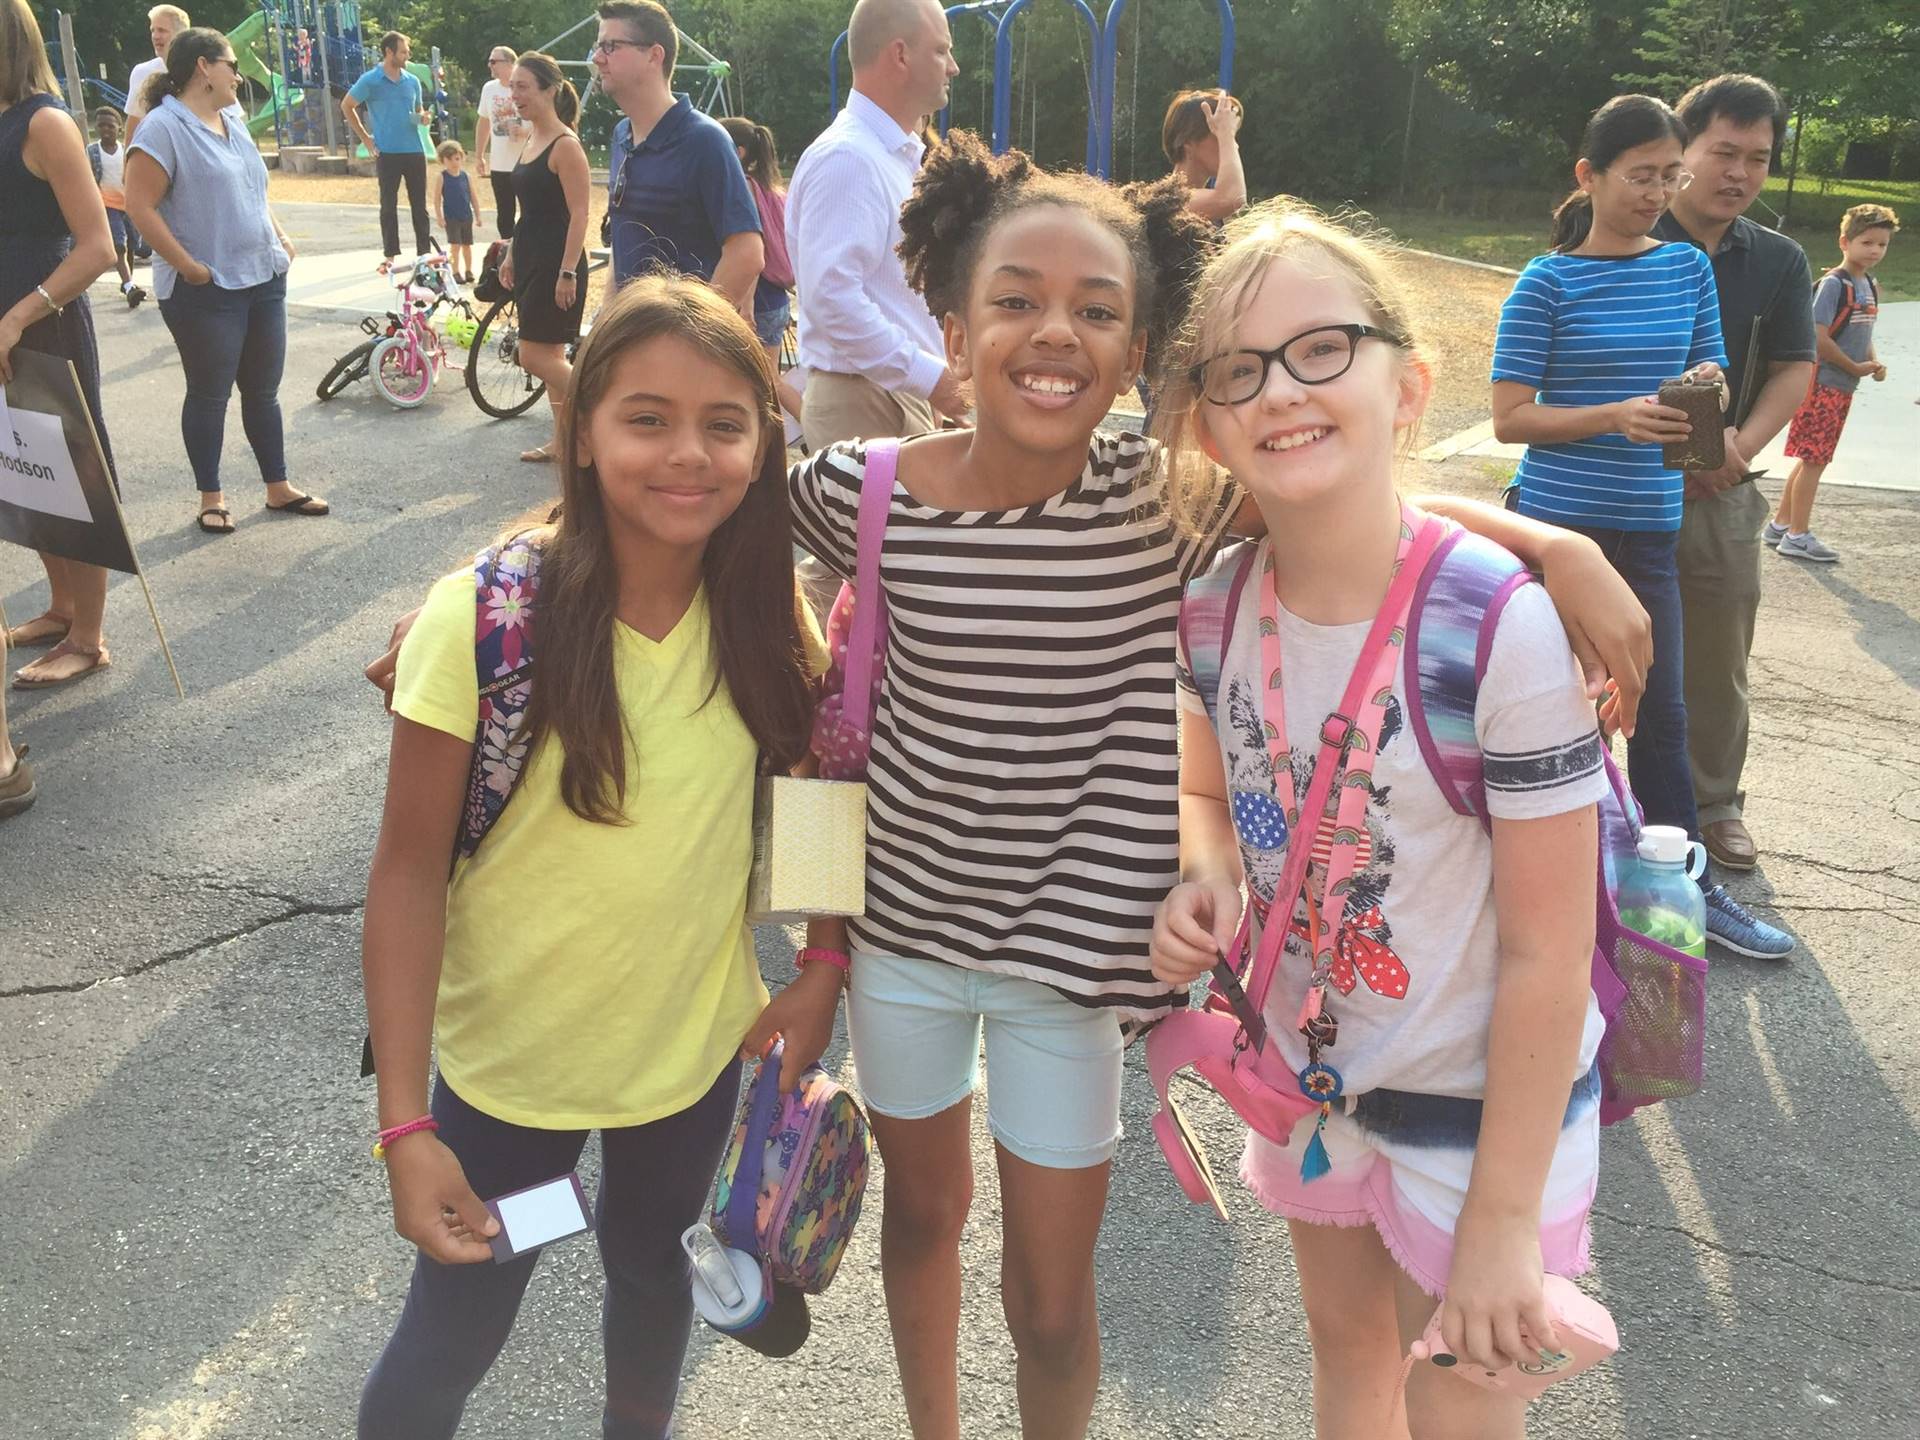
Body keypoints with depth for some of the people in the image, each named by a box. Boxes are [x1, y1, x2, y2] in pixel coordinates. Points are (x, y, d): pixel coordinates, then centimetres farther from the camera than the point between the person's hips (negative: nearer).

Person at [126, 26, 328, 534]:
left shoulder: (232, 121, 13)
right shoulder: (164, 127, -12)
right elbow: (140, 205, -18)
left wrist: (280, 238, 11)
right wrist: (189, 267, -18)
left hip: (264, 281, 7)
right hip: (207, 291, -7)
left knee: (263, 391, 13)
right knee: (210, 396, 3)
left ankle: (279, 488, 23)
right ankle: (211, 498, 14)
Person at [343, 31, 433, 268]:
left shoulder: (412, 80, 9)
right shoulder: (371, 80, -4)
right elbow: (346, 106, 4)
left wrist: (422, 118, 0)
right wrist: (365, 137, 2)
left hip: (415, 150, 3)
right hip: (387, 152, -3)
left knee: (419, 204, 5)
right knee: (389, 205, 2)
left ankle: (424, 252, 12)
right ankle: (391, 255, 8)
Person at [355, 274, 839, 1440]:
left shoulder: (766, 613, -12)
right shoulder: (483, 620, -23)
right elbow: (409, 872, -18)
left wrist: (825, 970, -7)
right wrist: (406, 1127, -18)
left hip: (699, 1044, 4)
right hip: (510, 1060, -3)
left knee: (652, 1268, 27)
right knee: (456, 1336, 14)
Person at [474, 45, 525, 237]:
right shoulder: (489, 88, 7)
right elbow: (484, 122, 17)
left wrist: (526, 131, -24)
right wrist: (479, 155, 17)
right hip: (499, 165, 5)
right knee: (504, 215, 10)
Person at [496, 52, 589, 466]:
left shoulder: (565, 145, -14)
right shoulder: (532, 139, 13)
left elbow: (578, 214, -18)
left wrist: (568, 273, -21)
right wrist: (511, 256, 19)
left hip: (557, 262, -9)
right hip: (531, 259, 9)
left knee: (536, 355, -8)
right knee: (550, 355, 11)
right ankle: (563, 439, 18)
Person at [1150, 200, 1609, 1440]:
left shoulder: (1502, 627, -28)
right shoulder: (1220, 603, -11)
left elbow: (1547, 951, -21)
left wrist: (1504, 1220, -16)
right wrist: (1207, 880, -15)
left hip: (1483, 1096, -5)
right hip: (1311, 1065, 5)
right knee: (1347, 1340, 27)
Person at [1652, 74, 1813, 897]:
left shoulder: (1779, 261, 8)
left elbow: (1793, 372, 5)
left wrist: (1741, 443, -14)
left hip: (1721, 492, 4)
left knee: (1718, 661, 12)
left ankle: (1715, 806, 27)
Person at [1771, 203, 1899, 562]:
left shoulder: (1870, 285, 12)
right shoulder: (1834, 283, -15)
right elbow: (1818, 337, -21)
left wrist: (1873, 361, 2)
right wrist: (1855, 367, -13)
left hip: (1843, 387, 9)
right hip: (1823, 382, -9)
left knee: (1811, 459, 14)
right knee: (1814, 460, -3)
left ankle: (1780, 524, 23)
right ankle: (1797, 536, 4)